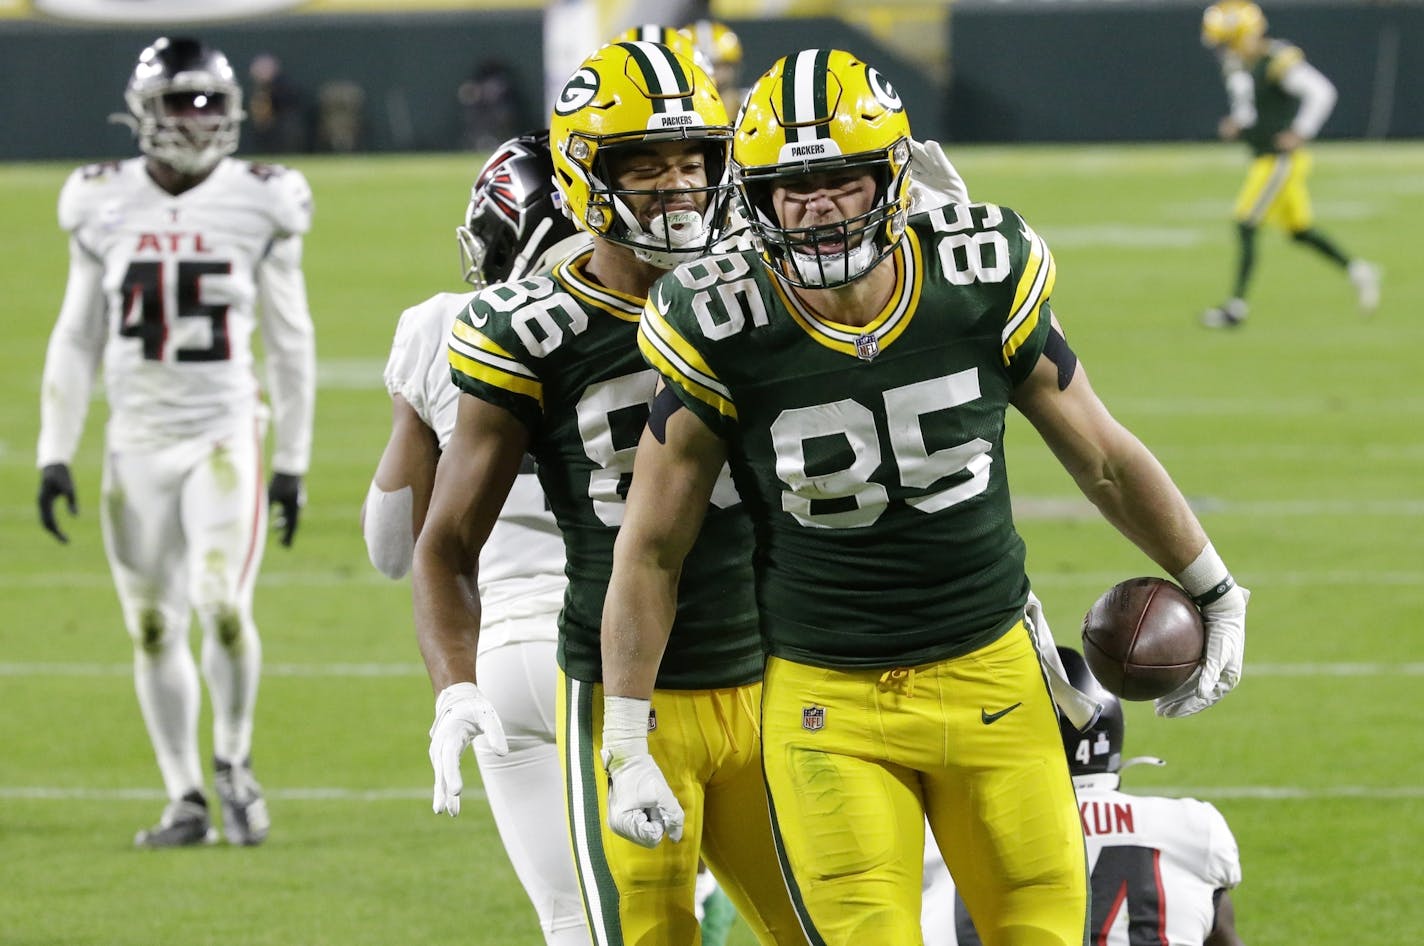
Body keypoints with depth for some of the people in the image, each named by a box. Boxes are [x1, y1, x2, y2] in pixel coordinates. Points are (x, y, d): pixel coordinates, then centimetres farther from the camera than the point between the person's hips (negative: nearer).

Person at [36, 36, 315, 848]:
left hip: (224, 435, -2)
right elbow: (78, 341, 10)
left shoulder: (258, 204, -2)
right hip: (137, 441, 2)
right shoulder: (105, 206, 3)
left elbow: (290, 342, 5)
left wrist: (293, 464, 4)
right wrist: (55, 454, 5)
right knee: (154, 629, 4)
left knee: (224, 607, -16)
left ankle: (234, 759, 8)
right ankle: (187, 801, 14)